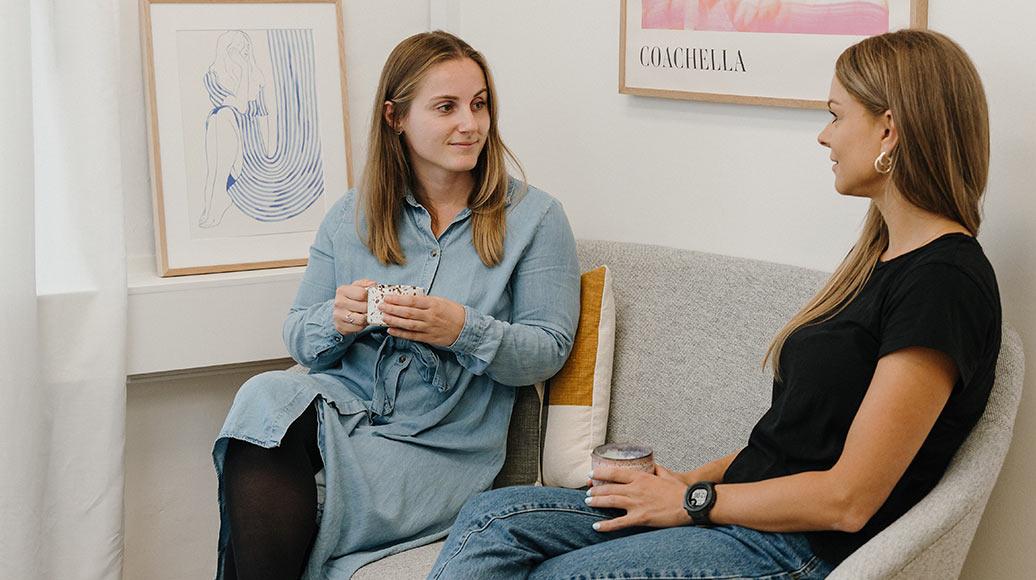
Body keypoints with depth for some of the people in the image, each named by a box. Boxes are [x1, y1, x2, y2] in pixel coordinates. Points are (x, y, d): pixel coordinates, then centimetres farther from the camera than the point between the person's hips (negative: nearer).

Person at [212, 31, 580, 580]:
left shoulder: (534, 218, 3)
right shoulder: (352, 216, 11)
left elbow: (549, 350, -1)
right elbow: (298, 338, 12)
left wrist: (464, 330, -20)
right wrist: (337, 320, -12)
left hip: (440, 447, -3)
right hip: (342, 400, 4)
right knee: (264, 399, -32)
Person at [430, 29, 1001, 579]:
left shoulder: (945, 282, -17)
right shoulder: (883, 253, 15)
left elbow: (847, 500, -18)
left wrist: (693, 500, -9)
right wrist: (694, 478, 6)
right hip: (746, 506, 9)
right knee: (492, 519, -5)